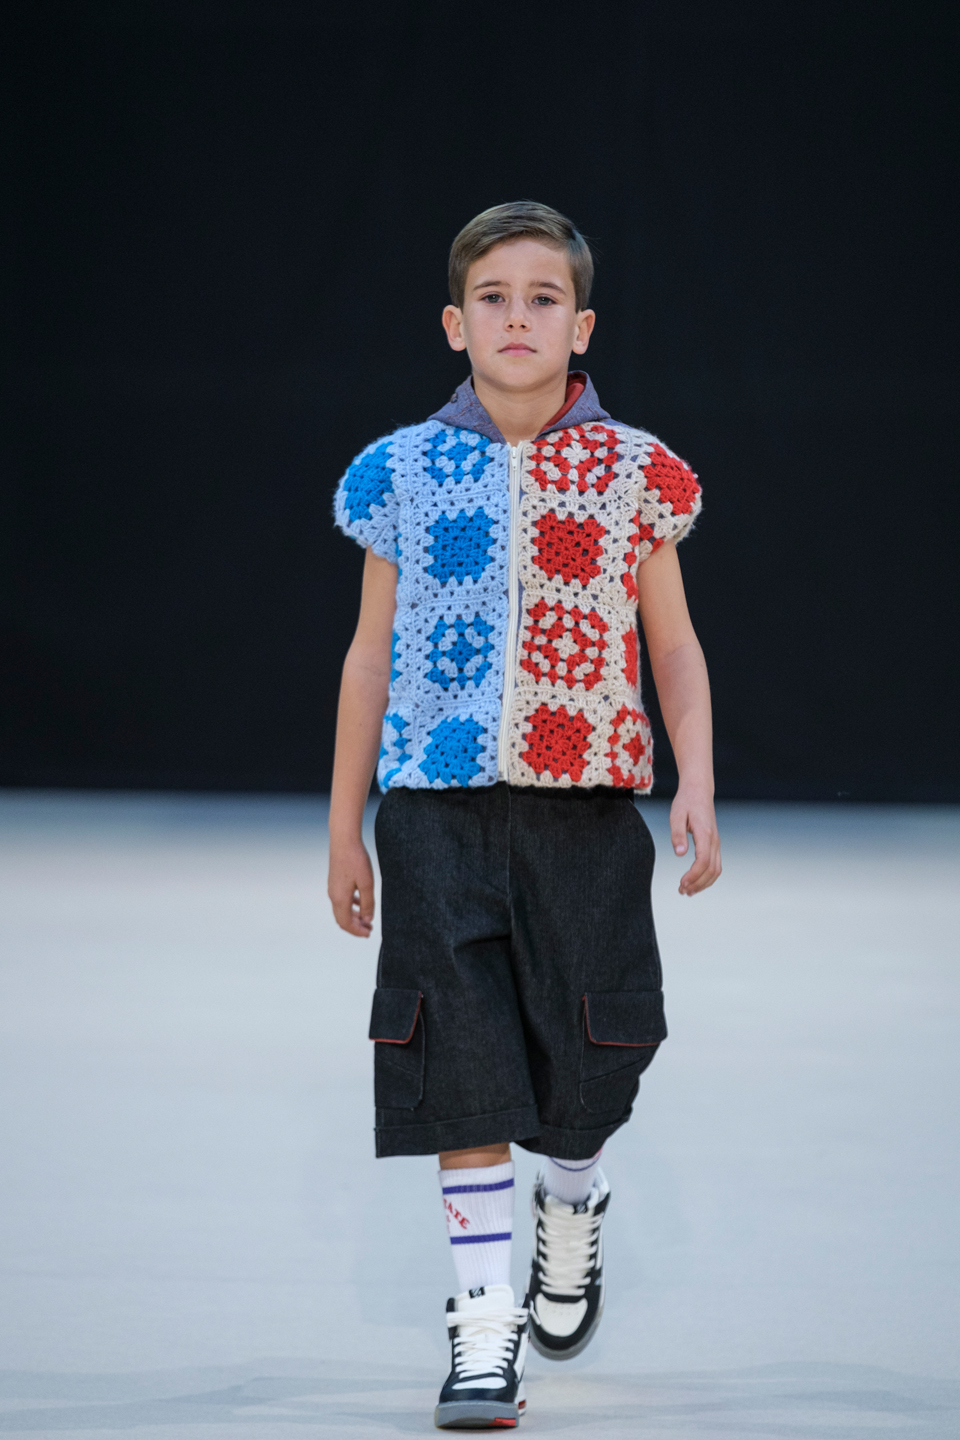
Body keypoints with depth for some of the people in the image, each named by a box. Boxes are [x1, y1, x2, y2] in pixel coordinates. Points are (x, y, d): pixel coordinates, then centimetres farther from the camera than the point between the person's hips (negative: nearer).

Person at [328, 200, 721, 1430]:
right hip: (439, 808, 0)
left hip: (587, 811, 0)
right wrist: (344, 831, 10)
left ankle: (571, 1222, 38)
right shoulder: (403, 472, 5)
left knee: (583, 1063, 6)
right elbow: (371, 654, 11)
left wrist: (698, 788, -7)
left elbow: (675, 648, 8)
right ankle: (484, 1326, 0)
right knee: (466, 1073, -6)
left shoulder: (634, 474, 4)